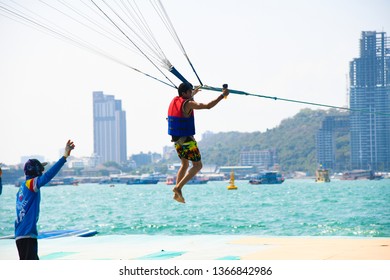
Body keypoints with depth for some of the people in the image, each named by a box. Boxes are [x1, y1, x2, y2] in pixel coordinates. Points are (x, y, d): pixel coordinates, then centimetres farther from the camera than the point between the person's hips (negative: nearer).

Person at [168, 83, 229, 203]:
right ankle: (178, 188, -10)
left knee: (185, 164, 21)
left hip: (176, 139, 9)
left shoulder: (174, 101, 9)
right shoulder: (188, 104, -17)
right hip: (187, 140, -9)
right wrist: (222, 95, -19)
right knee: (197, 165, 0)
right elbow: (207, 106, -26)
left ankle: (177, 193, 14)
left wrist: (193, 94, 49)